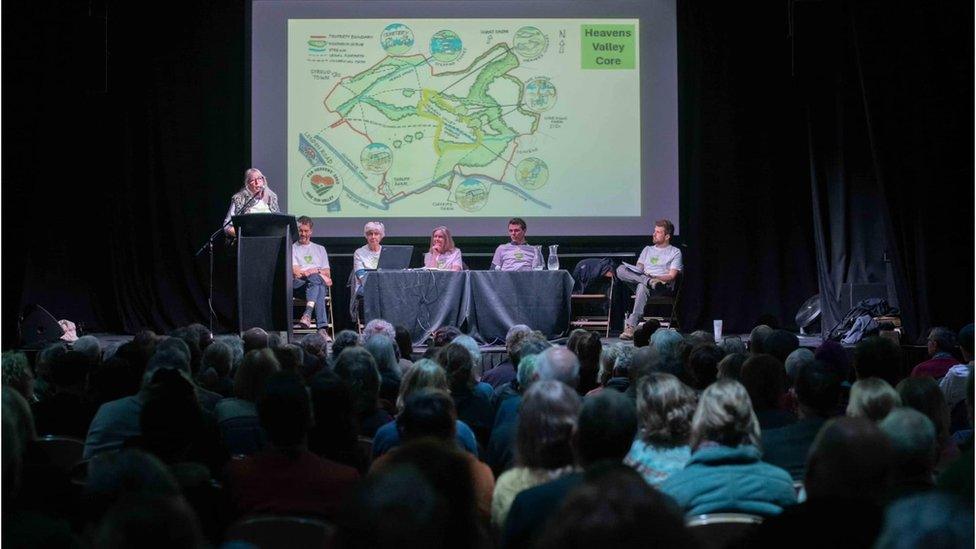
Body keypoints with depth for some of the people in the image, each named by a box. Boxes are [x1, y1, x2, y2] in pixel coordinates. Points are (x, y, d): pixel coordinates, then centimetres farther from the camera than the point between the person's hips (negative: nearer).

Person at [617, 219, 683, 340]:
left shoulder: (675, 252, 12)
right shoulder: (647, 249, 28)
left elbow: (671, 276, -1)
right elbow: (638, 269, 19)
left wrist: (654, 277, -19)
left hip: (664, 287, -5)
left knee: (642, 287, -41)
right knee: (621, 269, -21)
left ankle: (631, 326, -47)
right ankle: (649, 282, -37)